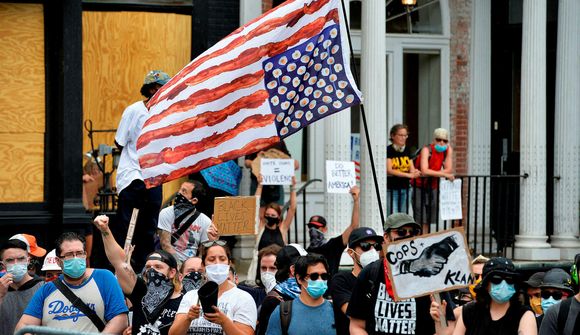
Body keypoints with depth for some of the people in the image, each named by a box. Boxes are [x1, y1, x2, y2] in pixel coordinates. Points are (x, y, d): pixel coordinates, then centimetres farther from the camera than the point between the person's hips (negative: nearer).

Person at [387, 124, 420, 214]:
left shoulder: (407, 151, 11)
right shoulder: (388, 150, -8)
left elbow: (412, 169, 12)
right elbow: (389, 171, -17)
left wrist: (415, 172, -14)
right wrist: (409, 175, -23)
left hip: (405, 189, 6)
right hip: (391, 189, -6)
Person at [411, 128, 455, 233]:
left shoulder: (448, 149, -2)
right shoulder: (426, 150, -19)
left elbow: (449, 170, -7)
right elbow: (424, 171, -32)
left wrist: (433, 173, -20)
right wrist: (444, 174, -33)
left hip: (433, 187, 5)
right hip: (419, 187, -5)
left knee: (428, 220, 8)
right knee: (420, 220, -12)